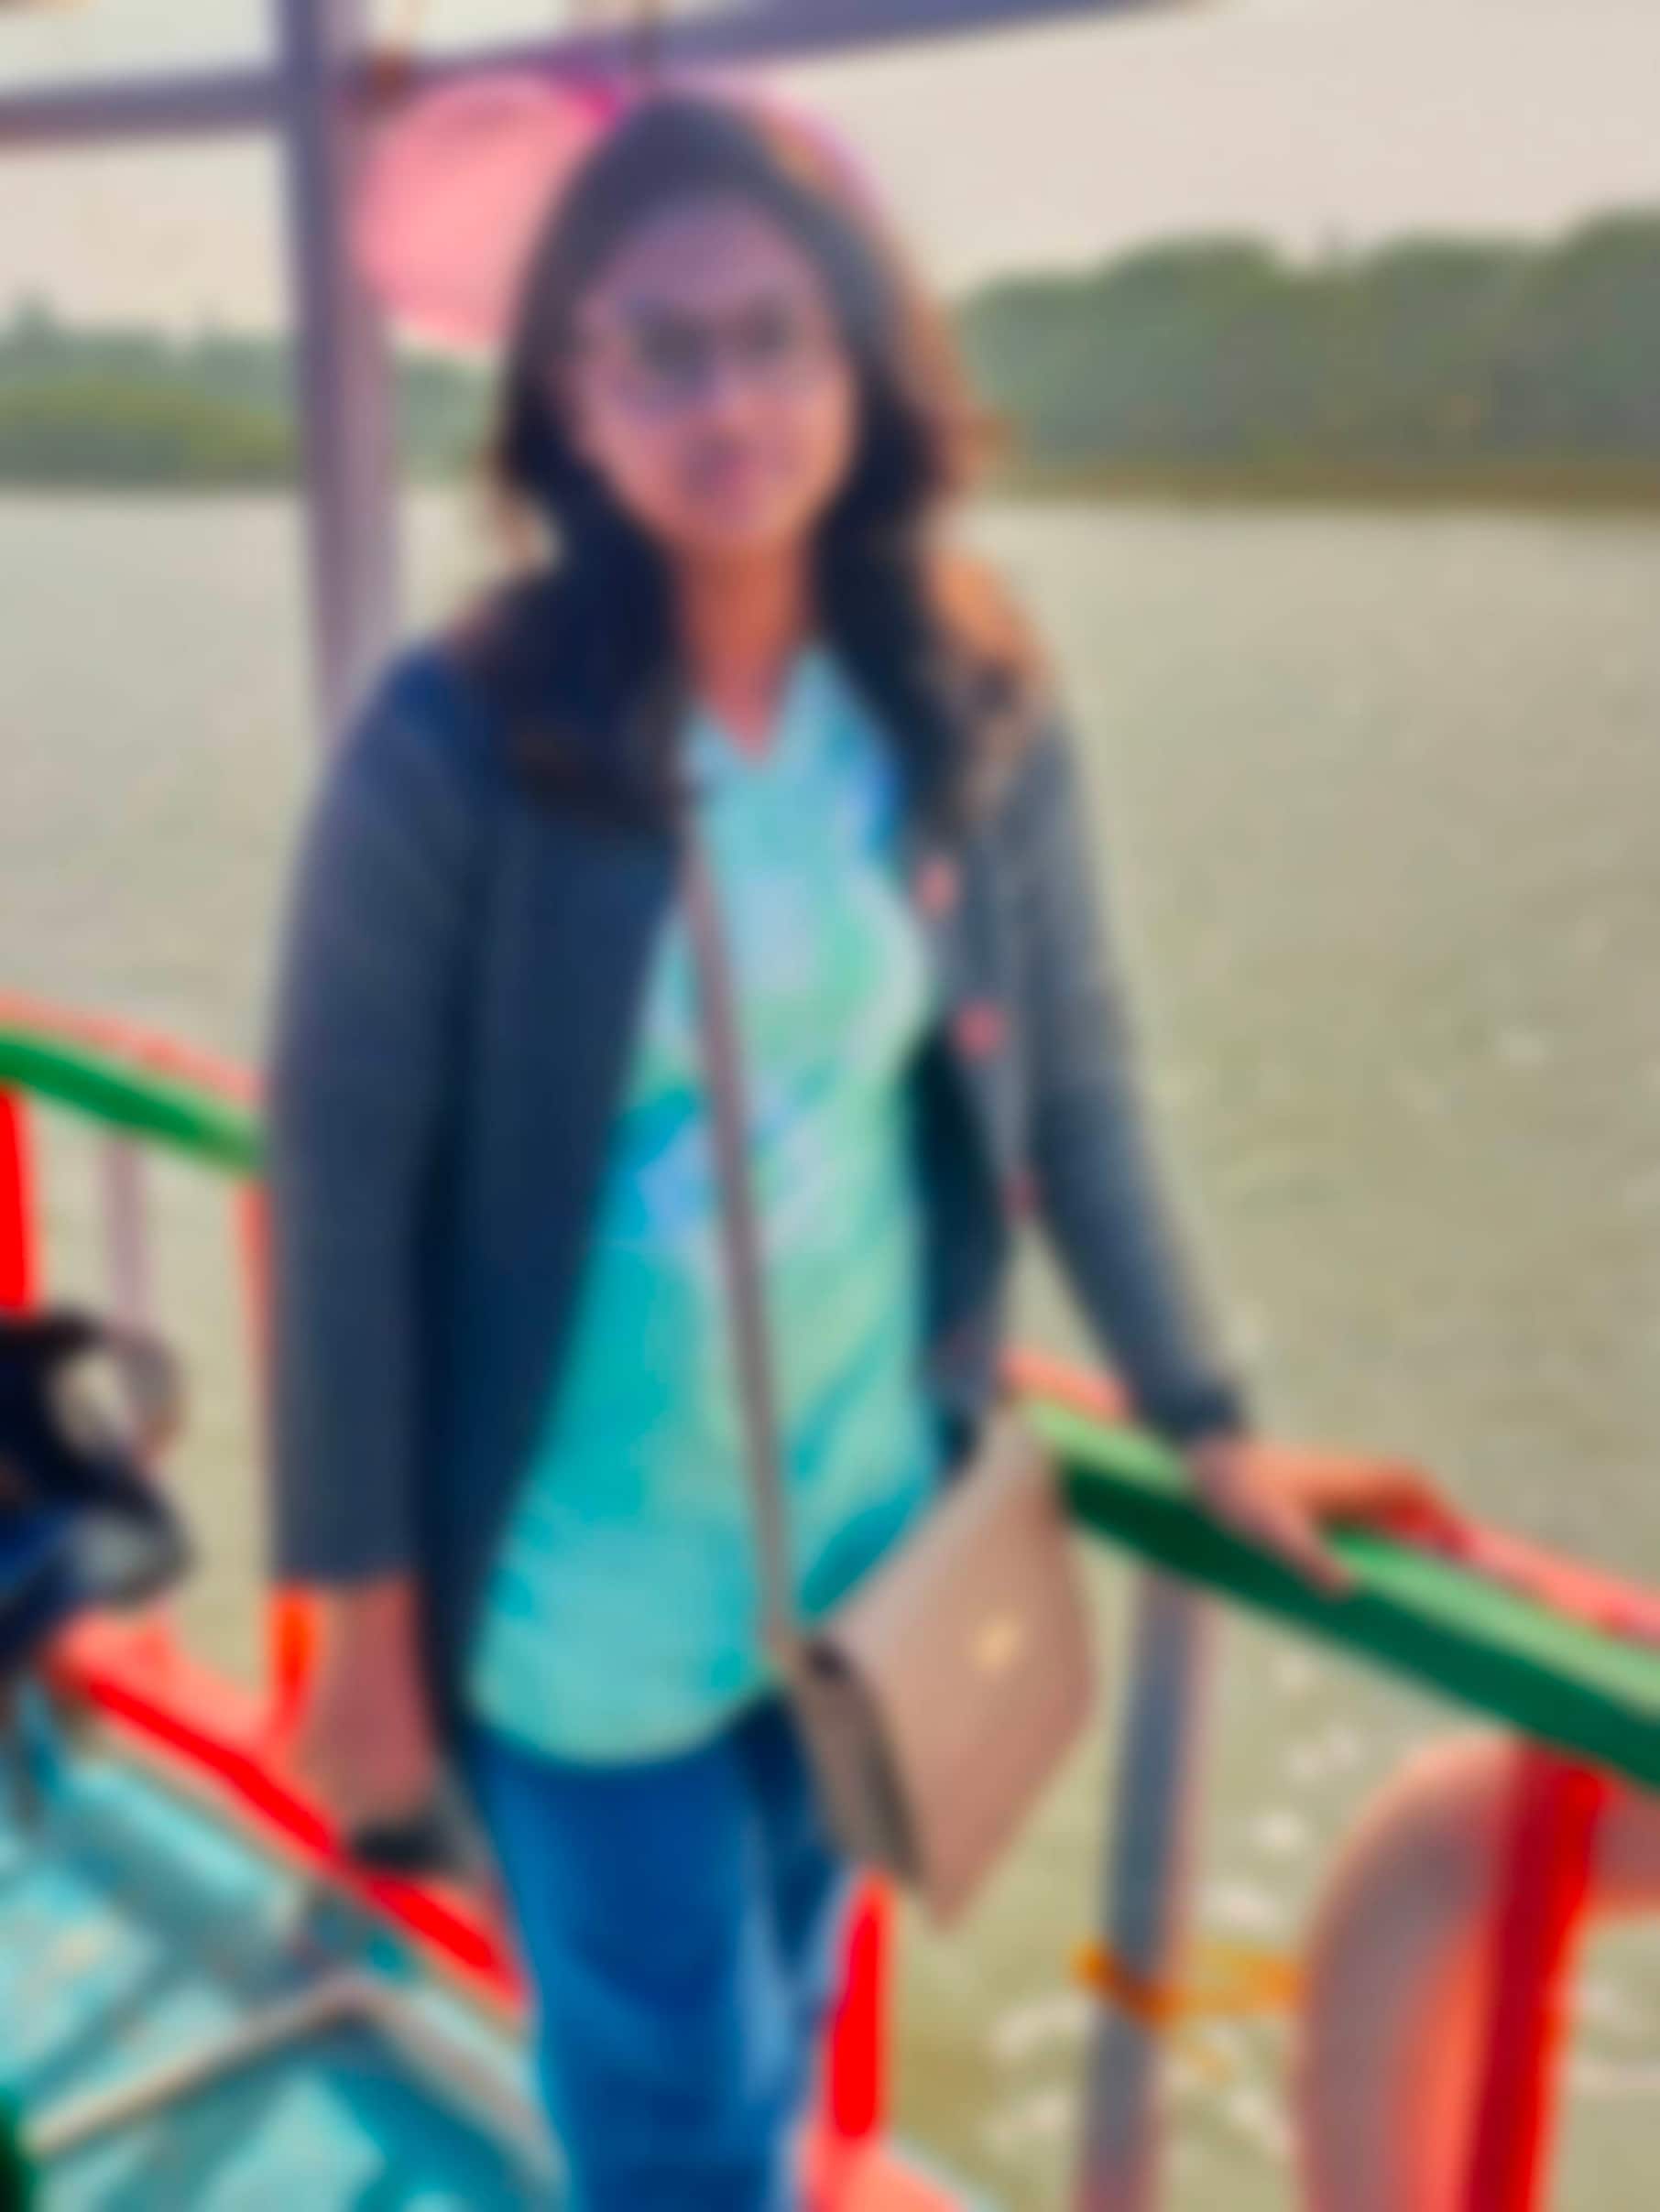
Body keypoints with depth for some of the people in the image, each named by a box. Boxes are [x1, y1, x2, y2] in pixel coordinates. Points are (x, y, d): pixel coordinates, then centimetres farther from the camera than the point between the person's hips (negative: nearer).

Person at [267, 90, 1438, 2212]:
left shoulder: (979, 709, -7)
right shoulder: (457, 743, -18)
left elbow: (1073, 1081, 2)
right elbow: (344, 1189, -13)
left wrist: (1209, 1422, 5)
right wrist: (368, 1615, -9)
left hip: (865, 1525, 4)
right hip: (582, 1576, -3)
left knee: (764, 2039, 24)